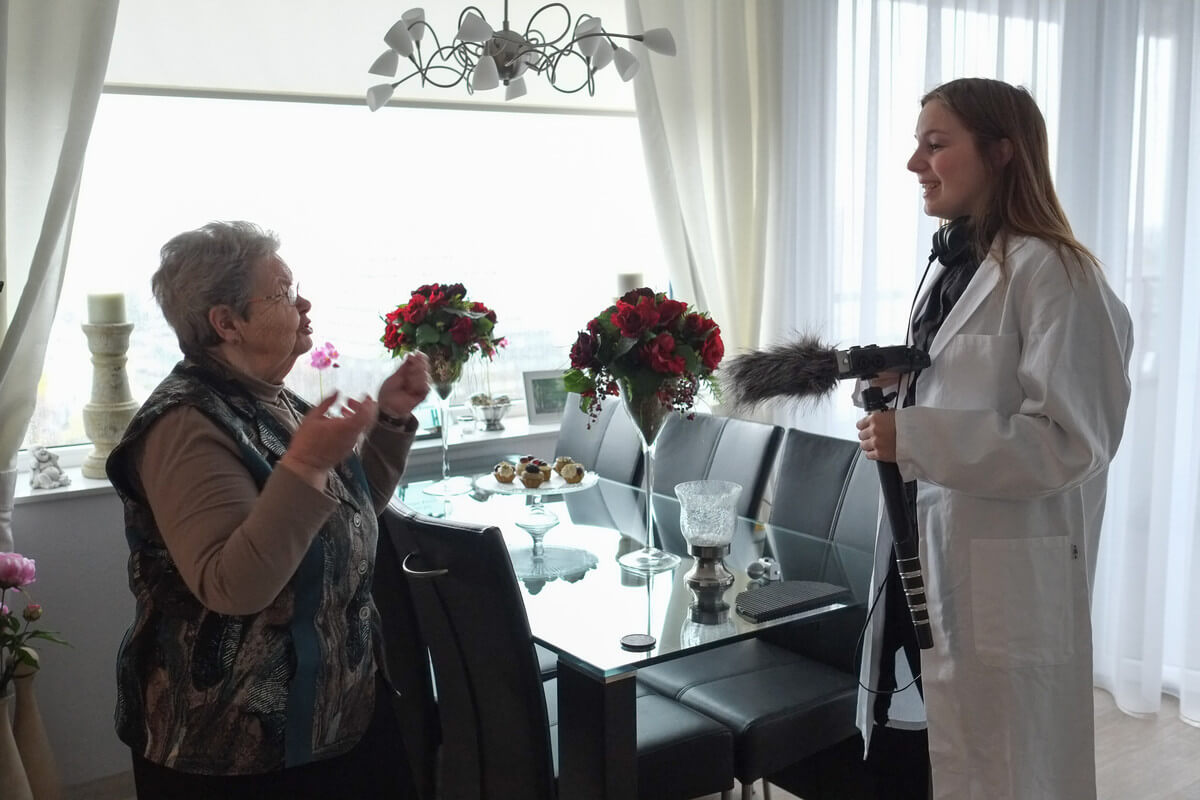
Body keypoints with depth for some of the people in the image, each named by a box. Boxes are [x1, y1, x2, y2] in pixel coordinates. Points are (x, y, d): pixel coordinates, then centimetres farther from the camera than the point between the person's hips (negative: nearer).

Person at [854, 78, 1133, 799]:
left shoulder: (1051, 272, -14)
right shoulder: (958, 265, 14)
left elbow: (1070, 441, -20)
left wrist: (912, 439, -24)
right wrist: (897, 390, 5)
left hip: (1004, 582, -8)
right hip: (928, 560, 8)